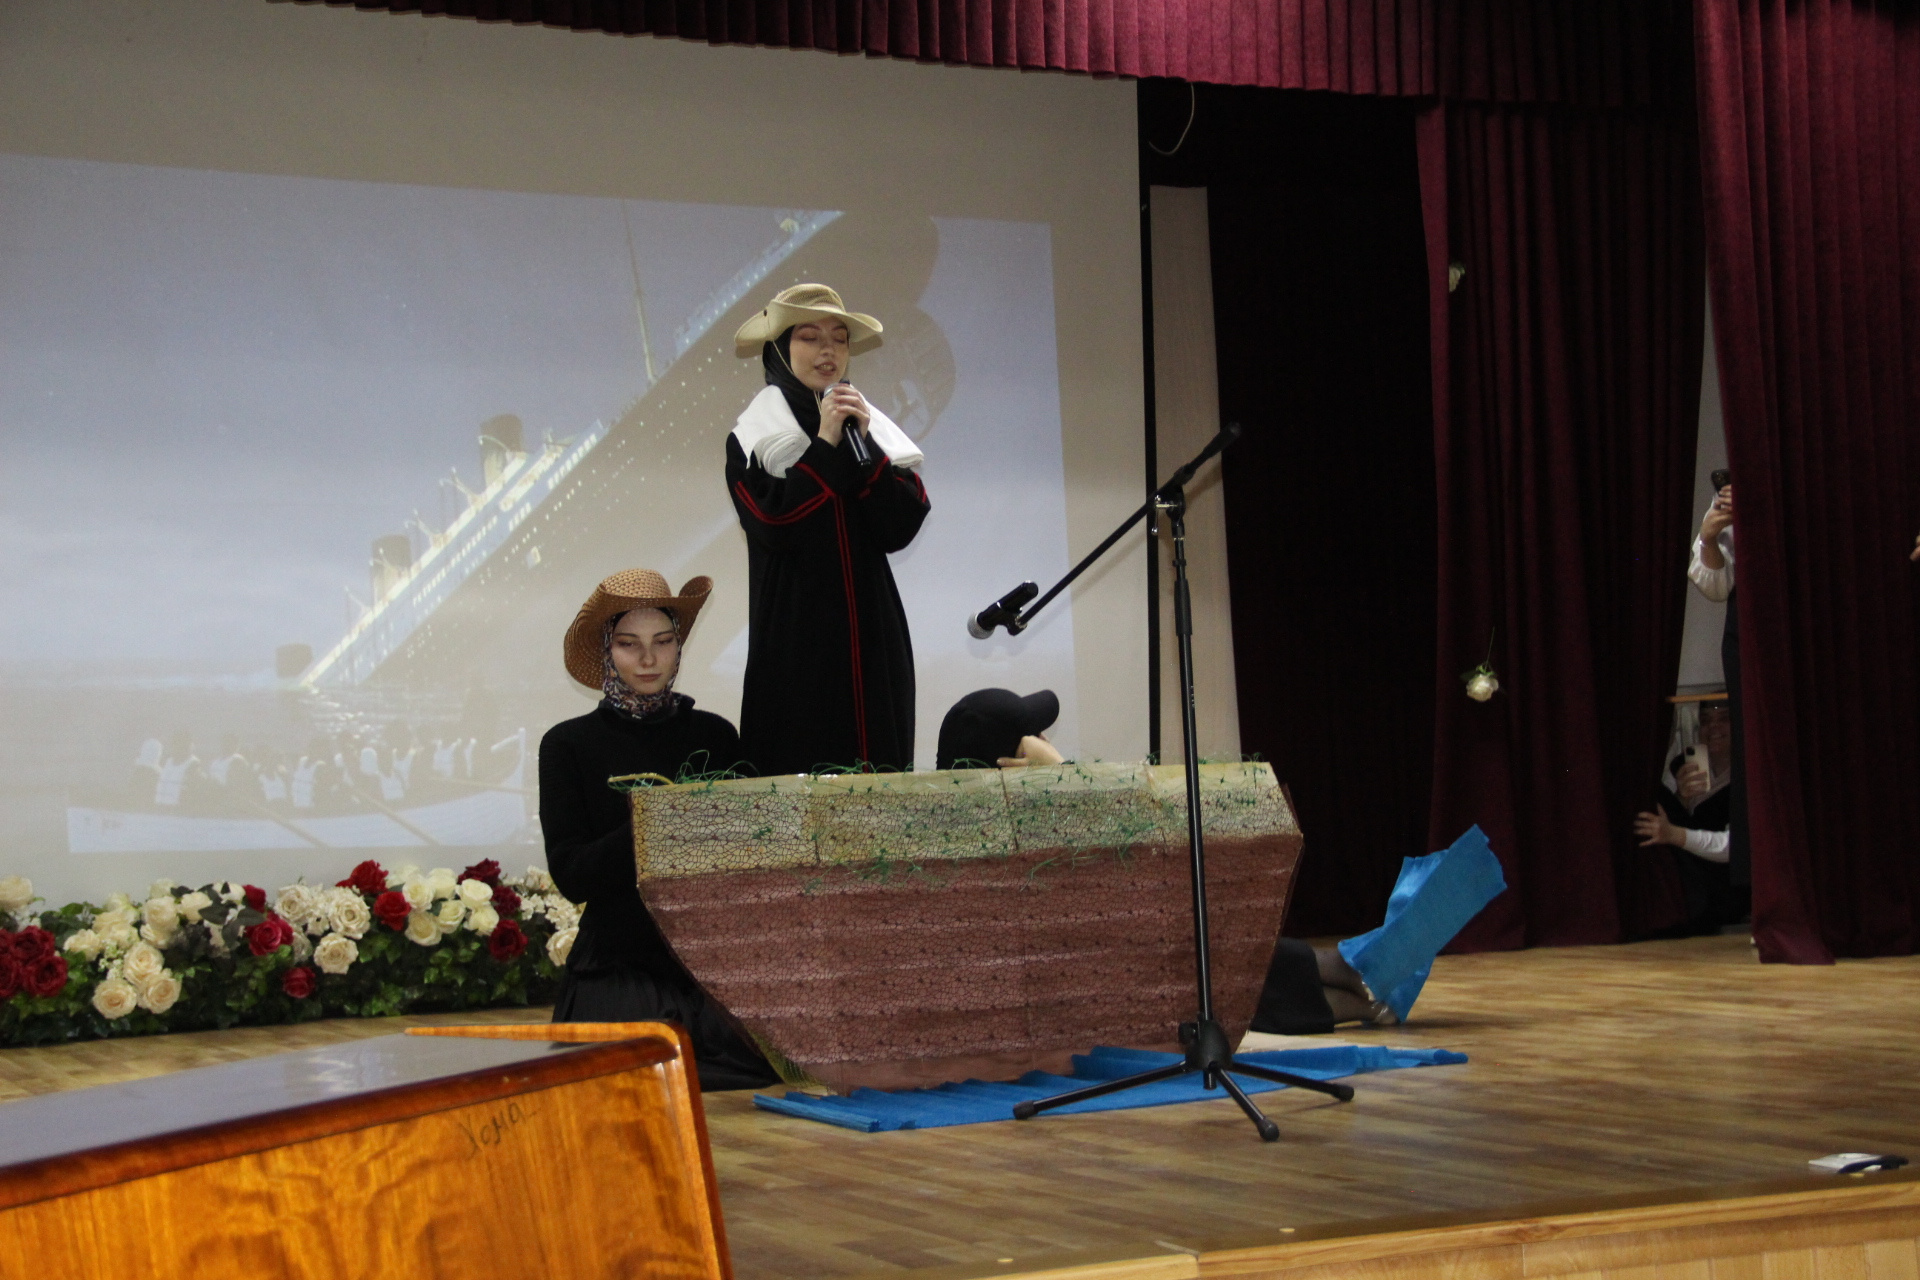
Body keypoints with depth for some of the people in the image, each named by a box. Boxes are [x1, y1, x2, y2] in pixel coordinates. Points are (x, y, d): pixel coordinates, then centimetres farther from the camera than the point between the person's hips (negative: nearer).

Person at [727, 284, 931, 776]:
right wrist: (825, 444, -11)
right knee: (799, 771, -8)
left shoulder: (875, 430, 13)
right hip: (797, 638, -4)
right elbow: (775, 527, -14)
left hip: (872, 637, 4)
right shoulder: (750, 440, 2)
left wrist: (862, 443, -8)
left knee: (881, 768, 0)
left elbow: (901, 528, 0)